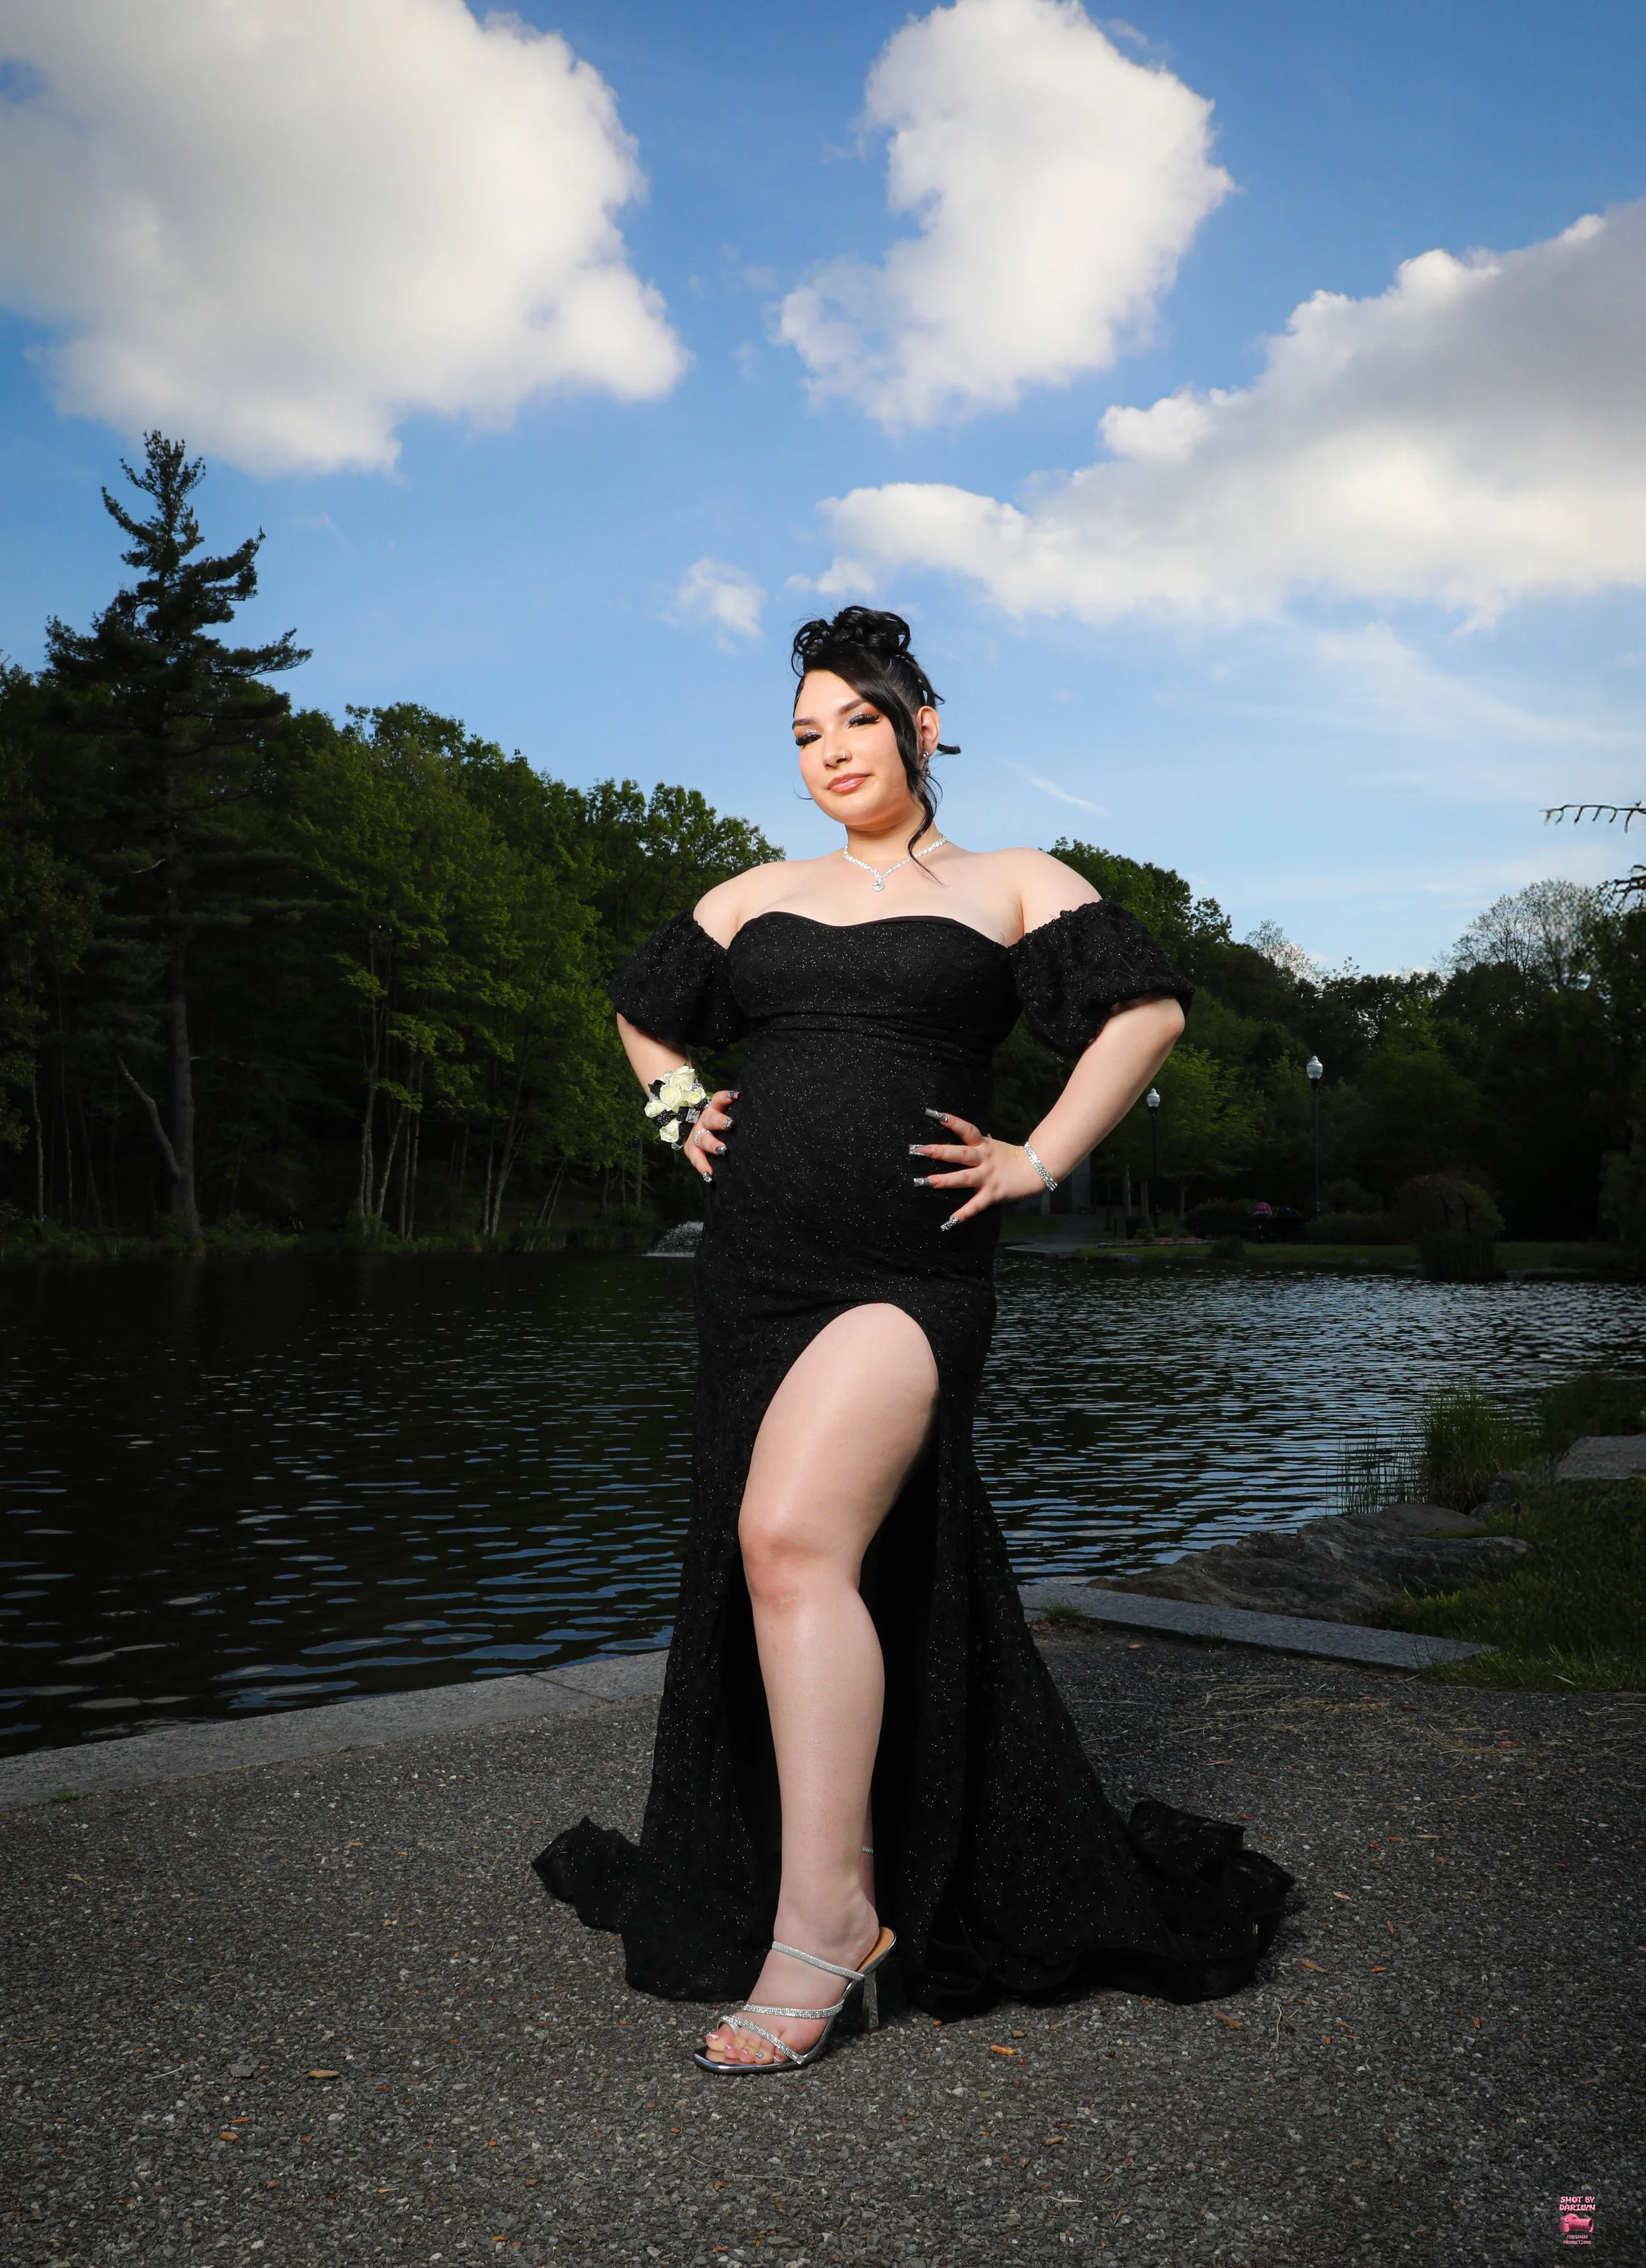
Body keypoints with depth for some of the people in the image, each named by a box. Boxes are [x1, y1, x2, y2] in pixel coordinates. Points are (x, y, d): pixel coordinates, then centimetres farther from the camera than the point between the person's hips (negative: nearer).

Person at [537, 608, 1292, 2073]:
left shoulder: (1013, 888, 7)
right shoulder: (758, 898, 18)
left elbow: (1149, 1010, 0)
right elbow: (645, 1008, 32)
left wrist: (1037, 1161, -6)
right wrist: (678, 1110, 15)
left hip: (908, 1279, -5)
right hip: (753, 1277, 6)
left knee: (793, 1537, -26)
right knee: (760, 1569, 10)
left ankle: (828, 1909, -15)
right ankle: (849, 1883, 29)